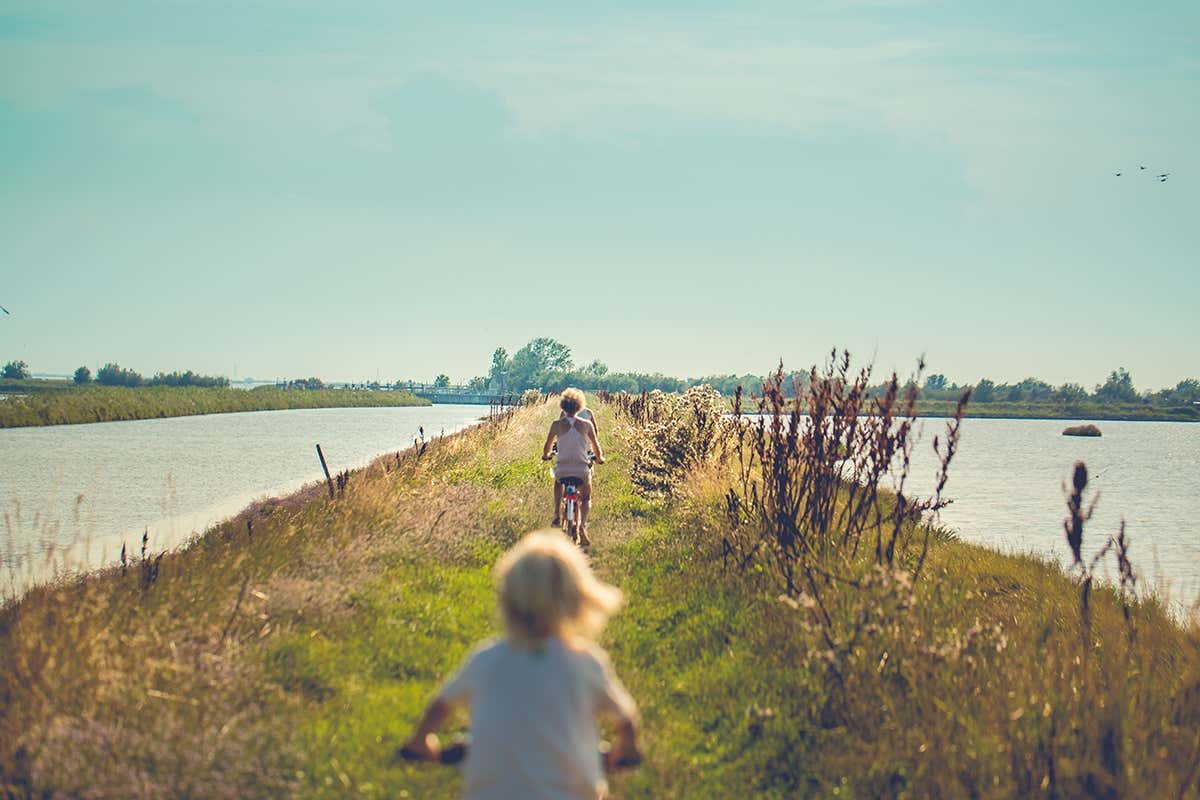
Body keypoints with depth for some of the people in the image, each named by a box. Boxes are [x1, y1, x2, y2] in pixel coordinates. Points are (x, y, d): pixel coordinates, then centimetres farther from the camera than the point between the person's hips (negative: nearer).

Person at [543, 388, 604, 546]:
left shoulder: (557, 424, -1)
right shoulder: (587, 425, 0)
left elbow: (547, 446, 9)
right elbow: (596, 446, 10)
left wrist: (545, 455, 32)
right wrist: (599, 458, 31)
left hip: (563, 468, 0)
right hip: (582, 469, 0)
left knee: (558, 482, 37)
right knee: (586, 499, 23)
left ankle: (556, 514, 24)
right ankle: (582, 525, -4)